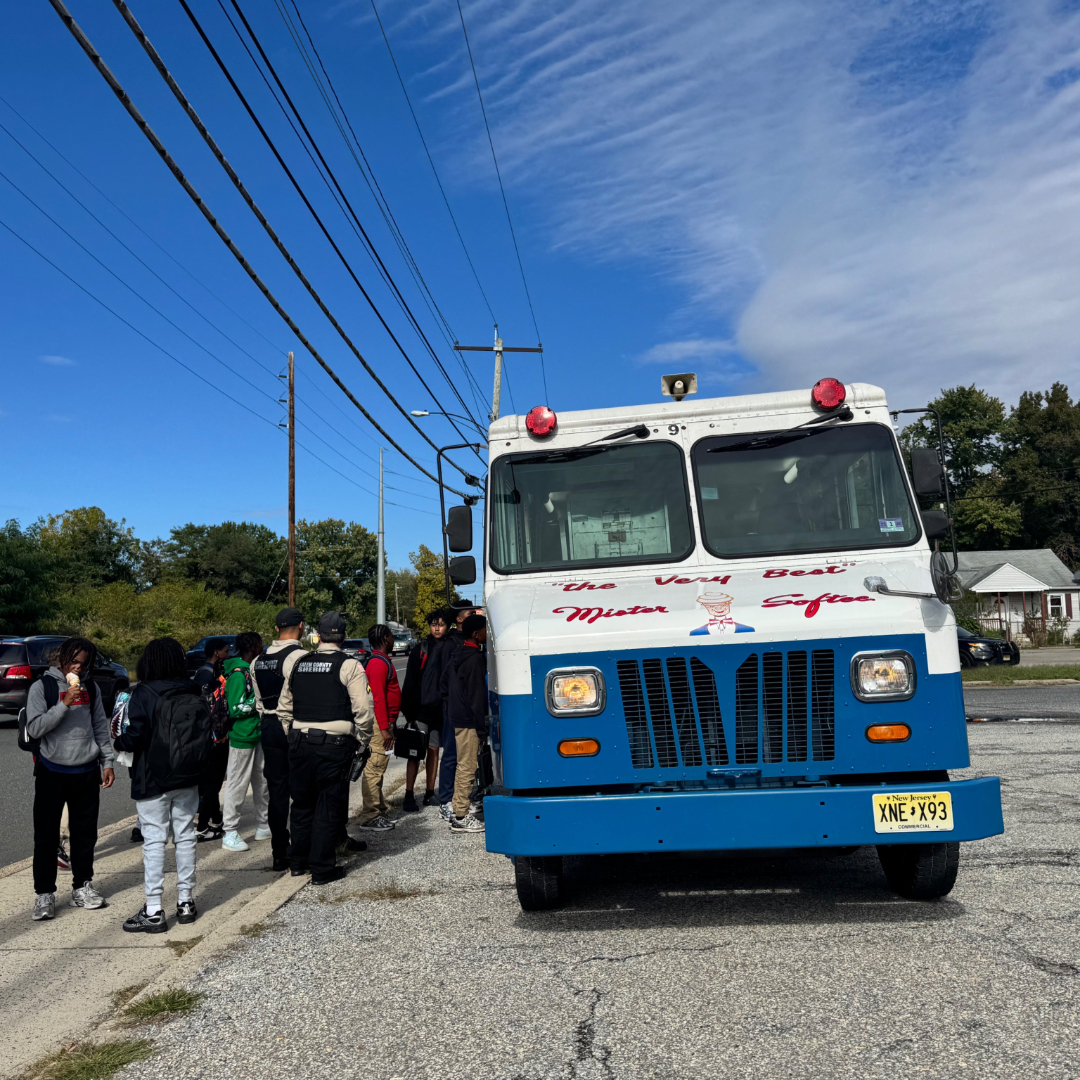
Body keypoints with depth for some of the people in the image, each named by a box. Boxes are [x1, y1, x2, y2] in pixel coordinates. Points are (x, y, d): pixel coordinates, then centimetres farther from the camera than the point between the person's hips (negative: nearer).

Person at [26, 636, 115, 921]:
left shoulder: (91, 689, 9)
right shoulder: (42, 687, -4)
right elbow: (34, 728, -13)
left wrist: (107, 762, 7)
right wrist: (65, 704, -21)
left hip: (86, 771, 4)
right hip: (52, 772, -4)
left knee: (85, 833, 10)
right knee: (47, 835, 2)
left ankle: (82, 887, 21)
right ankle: (44, 894, 11)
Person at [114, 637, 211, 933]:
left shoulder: (144, 694, -12)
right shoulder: (195, 694, 4)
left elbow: (136, 736, -16)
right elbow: (206, 736, 6)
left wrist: (117, 742, 2)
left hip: (153, 780, -5)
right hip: (187, 778, 5)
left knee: (154, 841, -1)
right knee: (185, 836, 12)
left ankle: (153, 911, 2)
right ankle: (186, 901, 20)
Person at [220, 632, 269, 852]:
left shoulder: (251, 670, 11)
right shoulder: (238, 674, -18)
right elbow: (236, 709, -22)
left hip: (256, 734, 10)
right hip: (242, 737, -9)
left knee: (262, 781, 16)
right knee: (237, 784, -1)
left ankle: (264, 826, 27)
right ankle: (230, 833, 8)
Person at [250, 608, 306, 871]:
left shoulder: (258, 661, 8)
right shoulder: (301, 656, -14)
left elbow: (259, 701, 14)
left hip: (269, 728, 6)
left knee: (277, 791, 11)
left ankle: (279, 854, 16)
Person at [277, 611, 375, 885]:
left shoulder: (297, 663, 7)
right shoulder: (349, 666, -8)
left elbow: (284, 708, 13)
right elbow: (363, 711, -12)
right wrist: (363, 743, 1)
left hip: (299, 742, 5)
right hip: (334, 744, -4)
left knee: (302, 802, 18)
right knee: (328, 806, 4)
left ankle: (298, 862, 30)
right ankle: (322, 869, 10)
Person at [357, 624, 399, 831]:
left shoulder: (383, 661, 17)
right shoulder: (378, 663, -16)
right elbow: (378, 698, -21)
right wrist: (384, 728, -23)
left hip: (384, 722, 11)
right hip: (379, 723, -11)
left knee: (378, 769, 15)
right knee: (374, 769, -7)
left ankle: (380, 811, 22)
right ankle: (370, 817, -5)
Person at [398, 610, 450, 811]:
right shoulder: (420, 649, 2)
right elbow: (410, 681, 2)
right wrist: (407, 710, -3)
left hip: (440, 709, 2)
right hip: (420, 709, -2)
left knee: (434, 750, 10)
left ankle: (430, 793, 18)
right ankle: (409, 795, -1)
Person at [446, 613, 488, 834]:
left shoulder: (459, 655, 13)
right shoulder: (475, 659, -16)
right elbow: (477, 696, -18)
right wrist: (482, 728, -14)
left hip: (458, 716, 10)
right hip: (468, 720, -10)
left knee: (464, 766, 18)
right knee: (467, 768, -5)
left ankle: (461, 807, 27)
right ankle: (461, 818, -1)